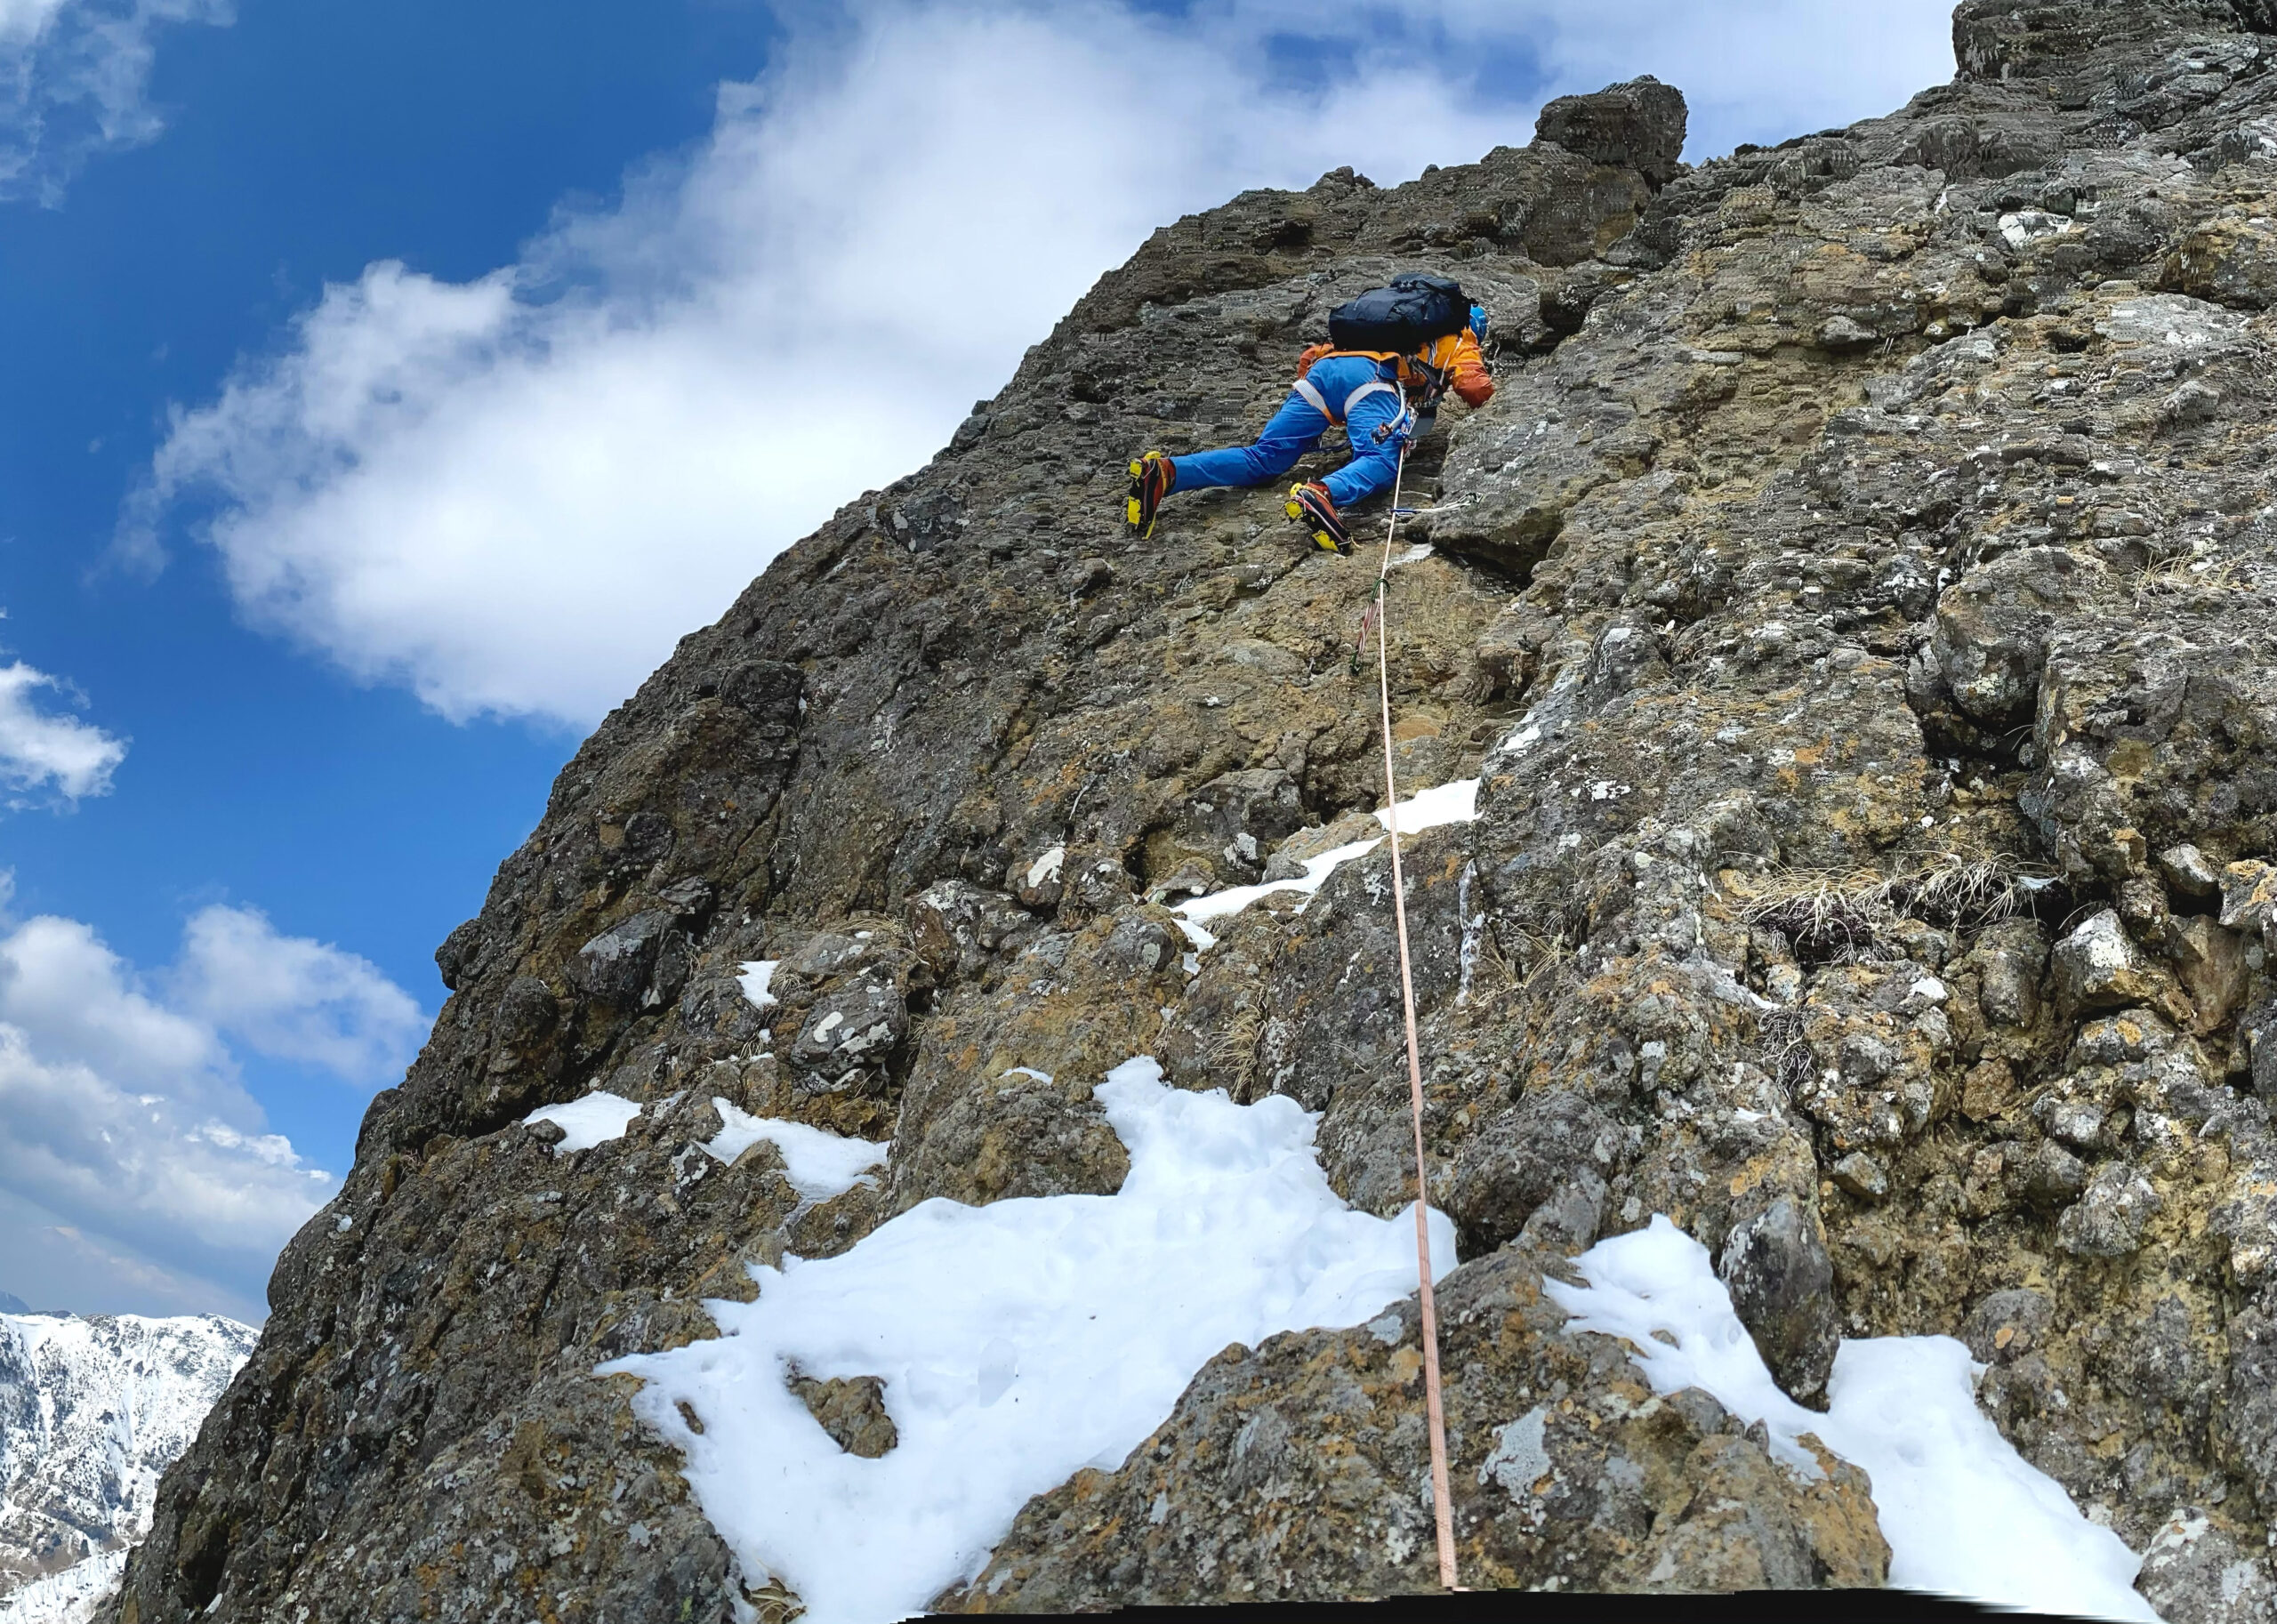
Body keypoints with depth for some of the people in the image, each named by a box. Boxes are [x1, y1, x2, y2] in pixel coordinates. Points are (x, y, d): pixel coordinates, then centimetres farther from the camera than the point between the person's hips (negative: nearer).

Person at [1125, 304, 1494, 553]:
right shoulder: (1459, 340, 28)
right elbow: (1476, 391, 14)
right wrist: (1485, 381, 35)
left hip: (1325, 367, 6)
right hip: (1370, 375, -5)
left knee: (1264, 457, -4)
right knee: (1381, 461, -24)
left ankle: (1166, 472, -23)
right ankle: (1321, 495, -57)